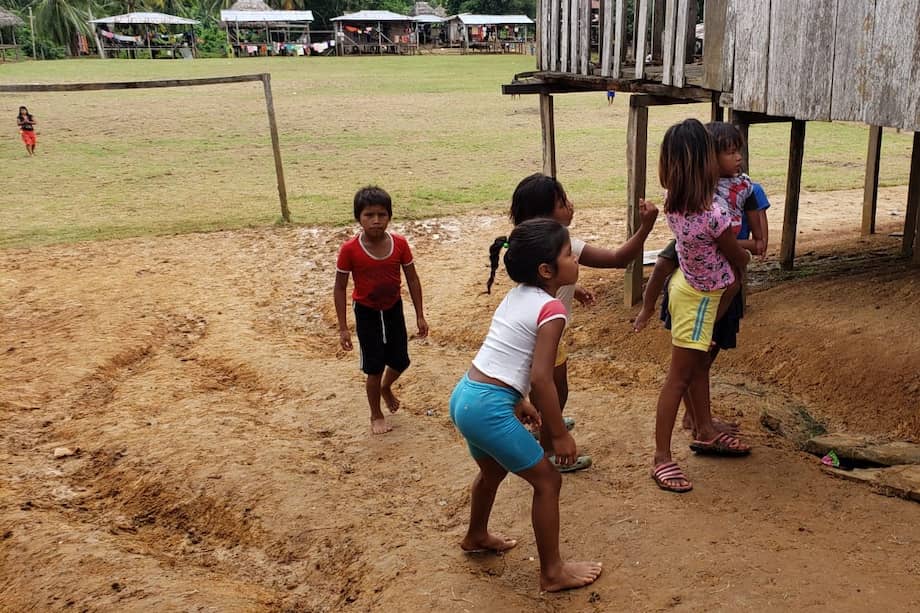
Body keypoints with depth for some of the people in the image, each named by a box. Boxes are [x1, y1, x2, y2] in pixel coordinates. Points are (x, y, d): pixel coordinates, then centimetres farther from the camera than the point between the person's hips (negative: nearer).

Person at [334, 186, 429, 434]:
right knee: (375, 367, 4)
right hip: (367, 313, -3)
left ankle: (386, 387, 47)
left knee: (401, 361, 13)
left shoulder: (400, 243, -14)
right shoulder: (350, 250, -21)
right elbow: (339, 288, -12)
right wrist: (343, 328, -11)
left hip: (393, 309, 3)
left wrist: (420, 316, -1)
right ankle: (376, 415, 28)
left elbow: (412, 279, -3)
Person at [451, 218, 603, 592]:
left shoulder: (517, 295, 11)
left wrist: (518, 400, 27)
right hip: (488, 407, -9)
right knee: (547, 480, 8)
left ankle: (476, 537, 56)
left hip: (465, 396, 9)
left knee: (494, 470, 33)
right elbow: (541, 378, -19)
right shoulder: (551, 310, -15)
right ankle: (553, 572, 20)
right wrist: (560, 434, -9)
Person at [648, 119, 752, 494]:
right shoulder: (714, 216, -33)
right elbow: (739, 259, -12)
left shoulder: (674, 205, -14)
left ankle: (705, 433, 40)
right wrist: (746, 256, 9)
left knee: (699, 365, 22)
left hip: (688, 284, 8)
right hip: (698, 298, -8)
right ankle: (661, 459, 9)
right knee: (679, 377, -1)